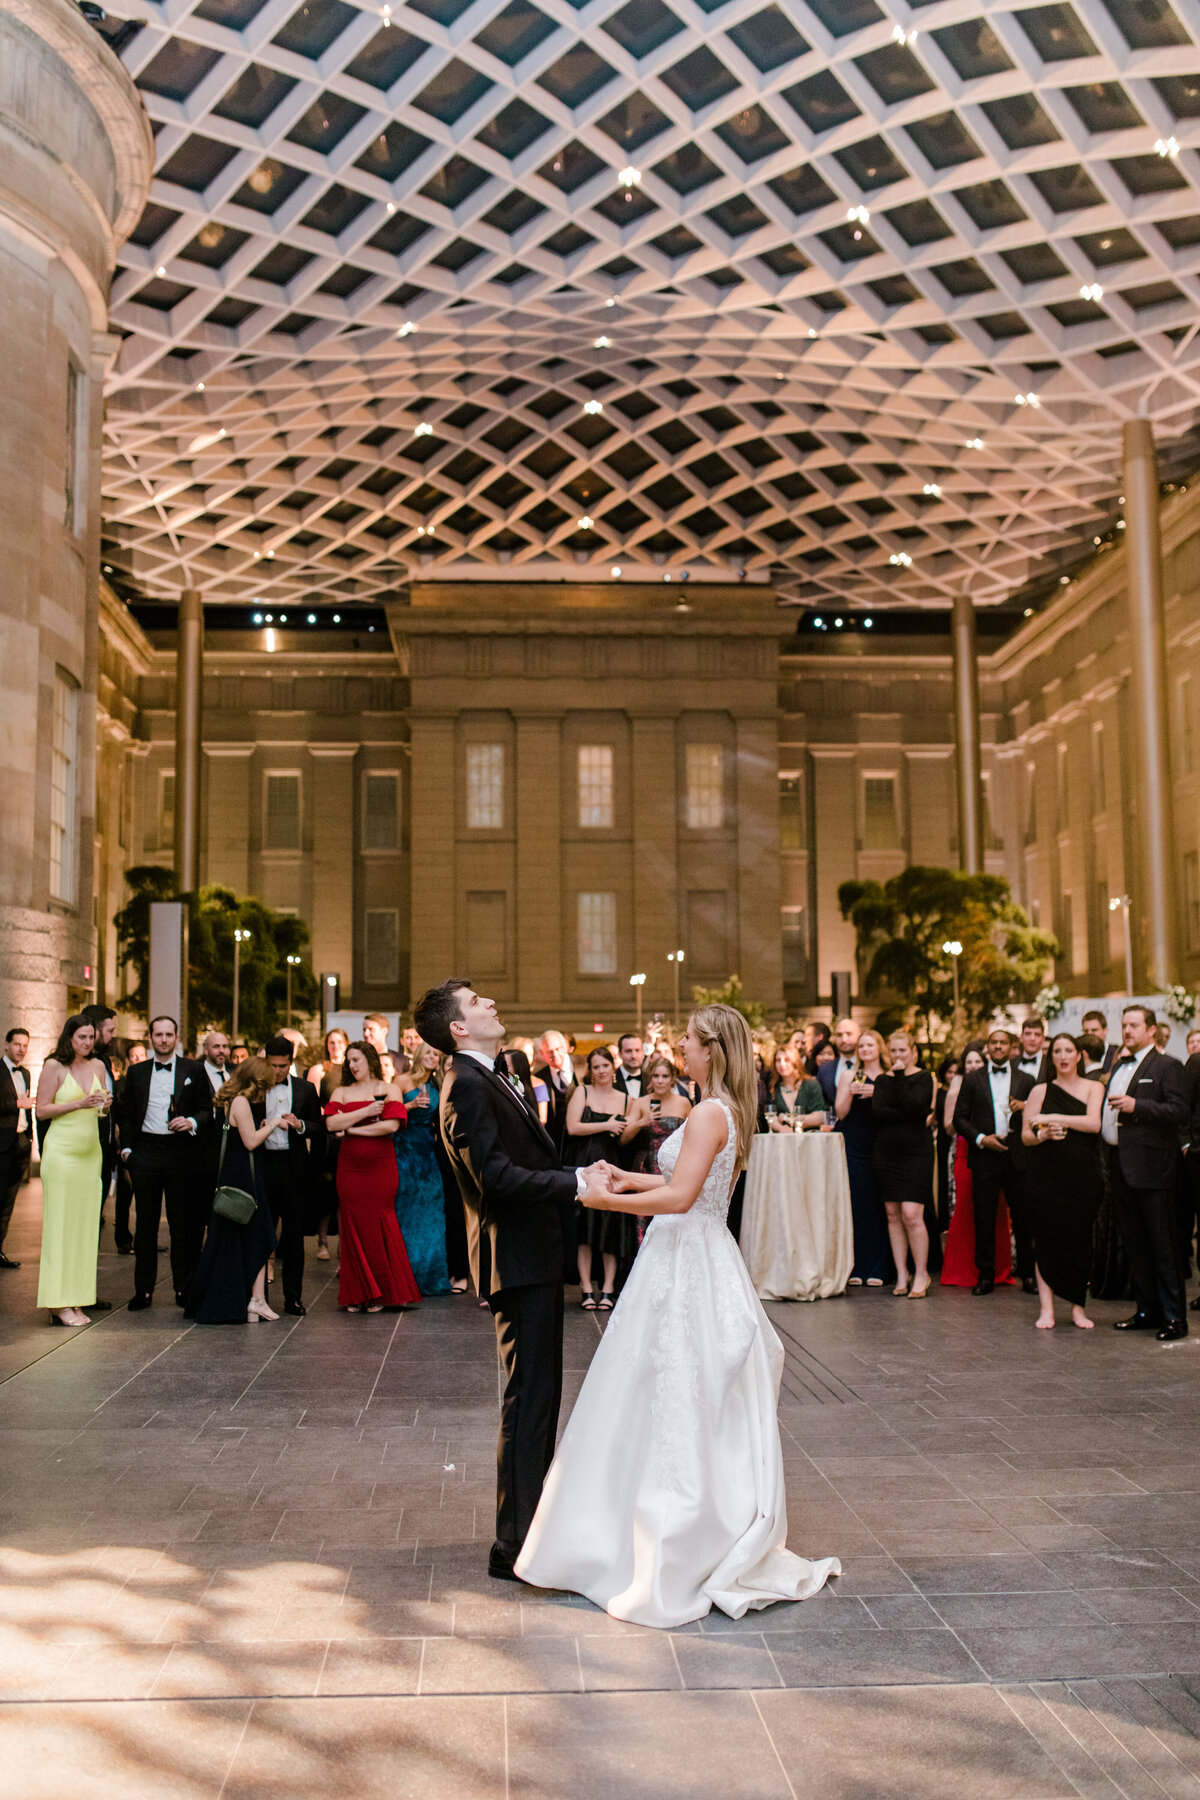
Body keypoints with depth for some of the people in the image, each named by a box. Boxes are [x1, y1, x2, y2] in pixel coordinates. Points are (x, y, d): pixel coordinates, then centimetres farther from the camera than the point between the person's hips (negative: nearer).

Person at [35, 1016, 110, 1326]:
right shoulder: (54, 1066, -4)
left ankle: (76, 1300, 10)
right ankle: (59, 1304, 0)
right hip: (61, 1152, -6)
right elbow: (42, 1110, -6)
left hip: (90, 1152, 6)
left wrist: (105, 1105, -1)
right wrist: (78, 1103, -15)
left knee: (84, 1224, 5)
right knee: (59, 1223, -4)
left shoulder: (98, 1066, 11)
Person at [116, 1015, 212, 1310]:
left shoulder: (193, 1070, 5)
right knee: (145, 1223, 5)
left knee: (182, 1224, 2)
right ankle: (143, 1290, 13)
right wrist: (126, 1148, 4)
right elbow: (126, 1114, 14)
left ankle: (184, 1288, 11)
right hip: (145, 1152, 2)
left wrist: (192, 1122, -14)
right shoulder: (136, 1072, 11)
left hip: (179, 1152, -1)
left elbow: (207, 1108, 5)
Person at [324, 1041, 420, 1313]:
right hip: (350, 1166, 2)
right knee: (353, 1227, 1)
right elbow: (331, 1123, -4)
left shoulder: (389, 1090, 4)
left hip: (381, 1166, -2)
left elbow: (391, 1125, -10)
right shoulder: (342, 1092, 12)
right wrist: (365, 1112, -11)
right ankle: (358, 1295, 10)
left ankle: (382, 1293, 9)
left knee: (379, 1226, -3)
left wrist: (352, 1129, -5)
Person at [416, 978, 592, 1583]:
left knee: (539, 1395, 19)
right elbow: (495, 1175, -26)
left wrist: (578, 1176, 6)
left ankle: (529, 1523, 32)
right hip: (517, 1260, -11)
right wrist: (575, 1182, -23)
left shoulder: (484, 1080, 16)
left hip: (530, 1257, 11)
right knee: (528, 1398, -5)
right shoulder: (467, 1086, -17)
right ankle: (513, 1546, 4)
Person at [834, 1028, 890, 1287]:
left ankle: (876, 1268, 5)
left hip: (880, 1146, 0)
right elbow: (841, 1112, 3)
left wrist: (877, 1093, -13)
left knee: (878, 1206, -2)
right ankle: (855, 1268, 4)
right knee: (854, 1204, -2)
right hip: (854, 1146, 0)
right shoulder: (849, 1075, 8)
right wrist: (851, 1092, -13)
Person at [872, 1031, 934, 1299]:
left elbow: (912, 1105, -17)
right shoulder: (882, 1079, 10)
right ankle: (901, 1273, 14)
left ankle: (921, 1274, 2)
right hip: (887, 1153, 4)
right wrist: (910, 1116, -14)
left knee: (912, 1215, -11)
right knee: (893, 1215, 5)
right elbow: (877, 1111, -6)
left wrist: (900, 1076, -14)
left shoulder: (923, 1077, 0)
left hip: (916, 1152, -4)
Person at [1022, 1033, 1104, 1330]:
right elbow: (1025, 1135, 8)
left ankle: (1078, 1307, 11)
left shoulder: (1093, 1088, 7)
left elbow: (1094, 1123, -10)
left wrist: (1053, 1118, -14)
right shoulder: (1040, 1091, 9)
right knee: (1047, 1238, -3)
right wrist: (1042, 1135, -14)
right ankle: (1046, 1308, 2)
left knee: (1080, 1237, 0)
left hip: (1082, 1175, 0)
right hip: (1046, 1174, 0)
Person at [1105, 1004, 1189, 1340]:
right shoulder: (1117, 1067, 19)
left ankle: (1174, 1316, 3)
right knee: (1133, 1243, 12)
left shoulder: (1167, 1066, -4)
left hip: (1151, 1167, -8)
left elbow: (1179, 1113, -14)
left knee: (1163, 1244, -3)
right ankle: (1147, 1311, 20)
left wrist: (1136, 1106, -21)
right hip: (1120, 1167, 8)